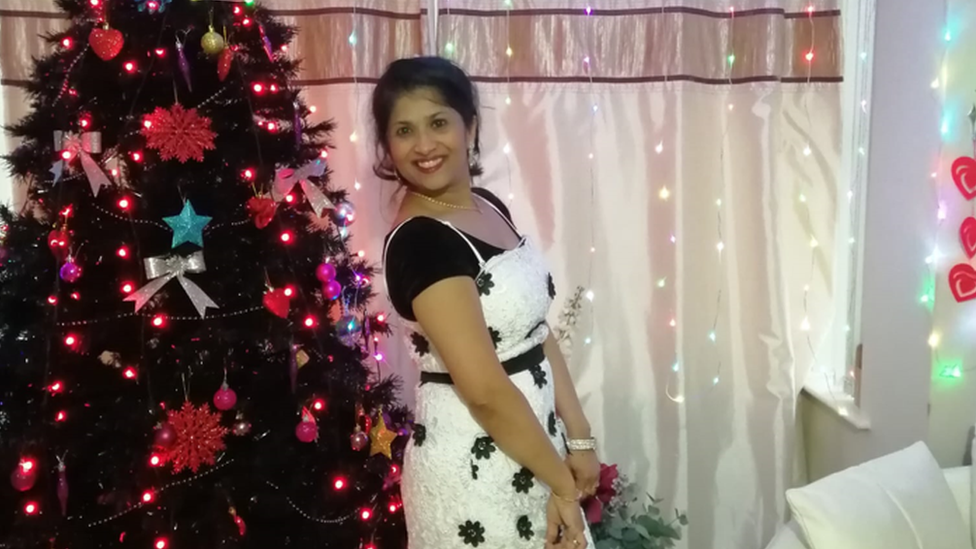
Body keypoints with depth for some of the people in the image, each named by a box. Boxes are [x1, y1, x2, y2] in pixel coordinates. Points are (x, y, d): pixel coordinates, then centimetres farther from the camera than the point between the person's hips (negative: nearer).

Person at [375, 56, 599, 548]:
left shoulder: (490, 207, 4)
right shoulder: (418, 242, -22)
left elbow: (538, 333, 6)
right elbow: (485, 390, -24)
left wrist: (578, 438, 4)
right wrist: (563, 484, -14)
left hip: (529, 446, 8)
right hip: (472, 465, -8)